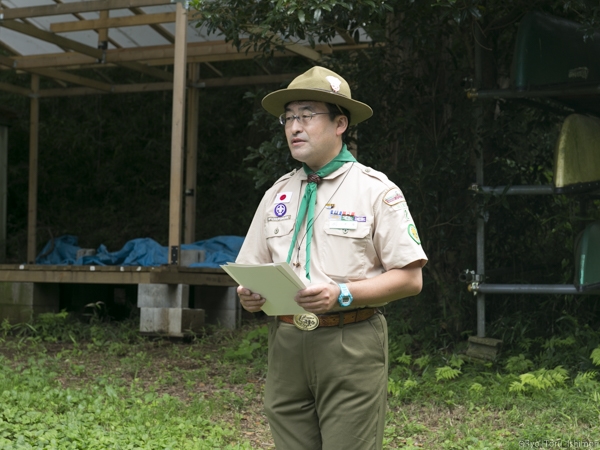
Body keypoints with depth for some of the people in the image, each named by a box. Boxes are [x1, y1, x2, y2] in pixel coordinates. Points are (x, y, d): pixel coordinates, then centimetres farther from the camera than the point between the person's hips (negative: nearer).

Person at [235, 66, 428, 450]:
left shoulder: (376, 190, -1)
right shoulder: (277, 194, 15)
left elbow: (410, 278, -6)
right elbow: (251, 269, 19)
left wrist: (342, 294, -18)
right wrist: (249, 294, -5)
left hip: (351, 346, -5)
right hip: (286, 345, 5)